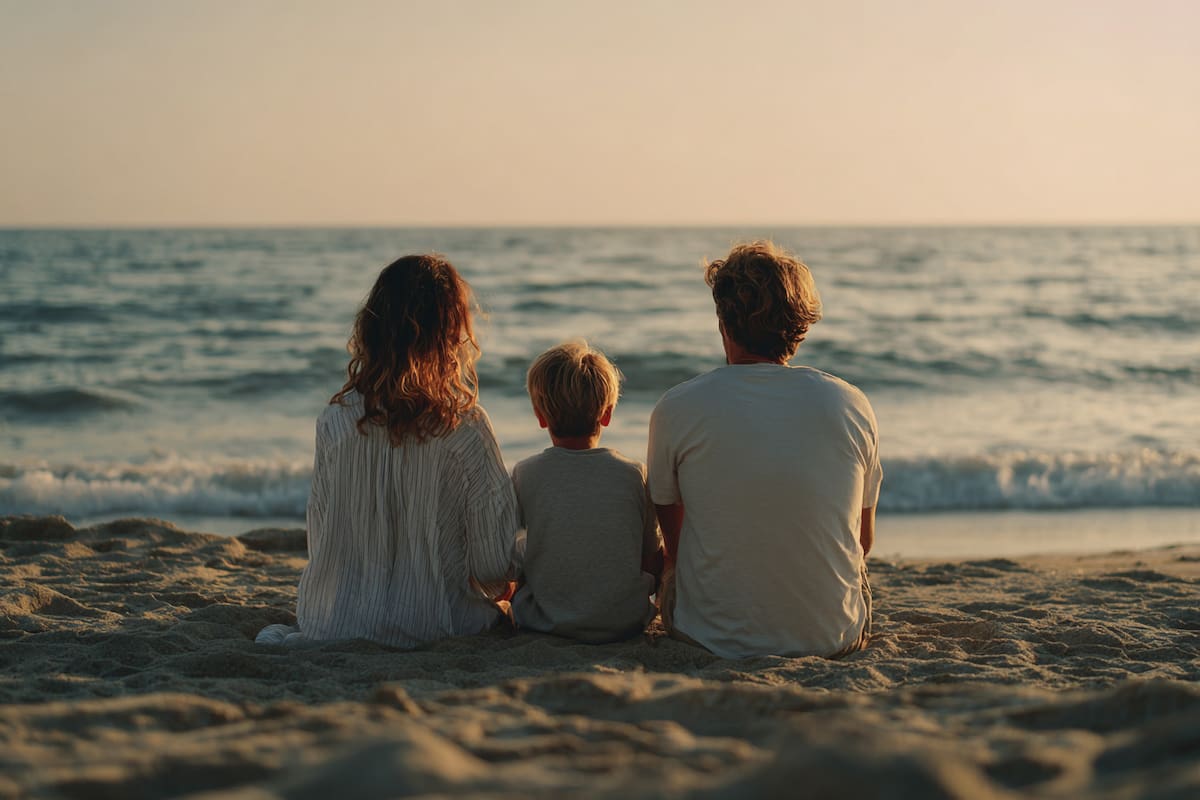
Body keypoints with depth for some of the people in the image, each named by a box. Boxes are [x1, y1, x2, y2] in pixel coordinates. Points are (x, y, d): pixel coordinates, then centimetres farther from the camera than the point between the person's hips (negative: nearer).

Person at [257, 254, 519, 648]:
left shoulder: (335, 420, -8)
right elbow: (494, 564, -14)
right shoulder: (467, 428, -17)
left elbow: (320, 536, 2)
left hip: (335, 621, 5)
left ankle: (287, 641, 5)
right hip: (435, 625, -5)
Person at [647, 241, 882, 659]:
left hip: (714, 637, -1)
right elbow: (864, 540, 8)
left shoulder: (676, 408, -9)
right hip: (836, 636, 2)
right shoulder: (852, 405, -5)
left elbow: (674, 542, 5)